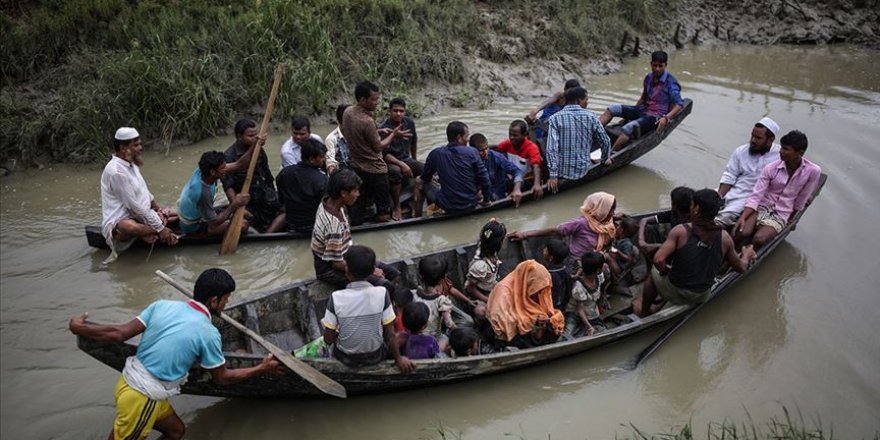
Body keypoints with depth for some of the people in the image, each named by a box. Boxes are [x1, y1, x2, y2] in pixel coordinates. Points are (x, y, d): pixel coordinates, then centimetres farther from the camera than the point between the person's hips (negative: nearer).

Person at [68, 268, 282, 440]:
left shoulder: (163, 305, -4)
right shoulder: (208, 333, -17)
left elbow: (119, 334, -5)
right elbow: (222, 377, -3)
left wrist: (79, 327, 9)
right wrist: (262, 369, 6)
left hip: (128, 381, 7)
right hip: (144, 398, -7)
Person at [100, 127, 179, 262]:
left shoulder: (131, 163, 7)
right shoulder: (116, 171, -23)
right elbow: (134, 207, -24)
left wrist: (159, 210, 15)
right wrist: (160, 228, -21)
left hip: (142, 214, 9)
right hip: (120, 220, -9)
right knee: (130, 228, -43)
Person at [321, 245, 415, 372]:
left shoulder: (336, 298, -23)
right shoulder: (381, 293, -22)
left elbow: (328, 340, -14)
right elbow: (390, 334, -15)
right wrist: (399, 359, 0)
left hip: (347, 358, 0)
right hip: (375, 356, 0)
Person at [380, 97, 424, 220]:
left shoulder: (409, 123, -1)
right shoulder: (384, 129, -19)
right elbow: (384, 154, -21)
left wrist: (414, 161, 25)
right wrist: (402, 165, -31)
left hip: (406, 159, 6)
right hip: (390, 162, -6)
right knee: (396, 171, -40)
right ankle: (396, 207, -24)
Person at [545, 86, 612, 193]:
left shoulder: (555, 118, -9)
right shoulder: (590, 117, -5)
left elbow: (551, 147, -18)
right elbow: (605, 141, 1)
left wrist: (553, 175, -18)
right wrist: (605, 159, 21)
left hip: (562, 172, -1)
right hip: (583, 171, 1)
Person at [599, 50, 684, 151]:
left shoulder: (670, 82, -11)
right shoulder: (649, 77, 9)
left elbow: (679, 104, -14)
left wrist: (666, 118, -27)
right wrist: (630, 114, 23)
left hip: (656, 116, -8)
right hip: (643, 109, 8)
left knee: (628, 128, -33)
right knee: (612, 109, -8)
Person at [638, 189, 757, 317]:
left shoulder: (681, 231, -21)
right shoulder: (724, 237, -10)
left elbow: (658, 260, -28)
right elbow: (740, 268, 3)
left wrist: (665, 271, -6)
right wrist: (747, 256, 25)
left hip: (675, 294, -3)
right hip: (703, 297, 4)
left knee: (654, 272, 27)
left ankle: (644, 315, 38)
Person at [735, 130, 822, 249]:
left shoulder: (813, 171, -12)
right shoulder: (770, 168, -9)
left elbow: (800, 202, -1)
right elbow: (755, 196, -11)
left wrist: (790, 220, 7)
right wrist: (742, 217, -25)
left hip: (781, 215, -1)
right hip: (761, 207, 1)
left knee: (759, 239, -29)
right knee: (741, 233, -29)